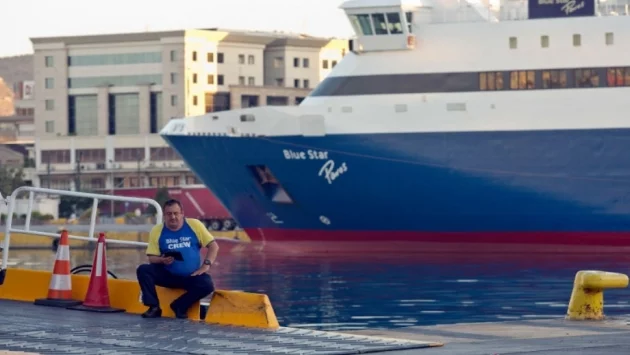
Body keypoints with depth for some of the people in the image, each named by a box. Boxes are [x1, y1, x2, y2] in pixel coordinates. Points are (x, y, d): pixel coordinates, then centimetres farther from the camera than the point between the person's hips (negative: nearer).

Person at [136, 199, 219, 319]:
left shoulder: (194, 225, -3)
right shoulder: (157, 231, -1)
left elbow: (213, 246, 2)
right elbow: (152, 258, 0)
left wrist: (206, 265, -11)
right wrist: (162, 260, -22)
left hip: (191, 277, -1)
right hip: (167, 275, 1)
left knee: (207, 285, -30)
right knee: (143, 270, -22)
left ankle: (179, 306, -7)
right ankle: (154, 307, -13)